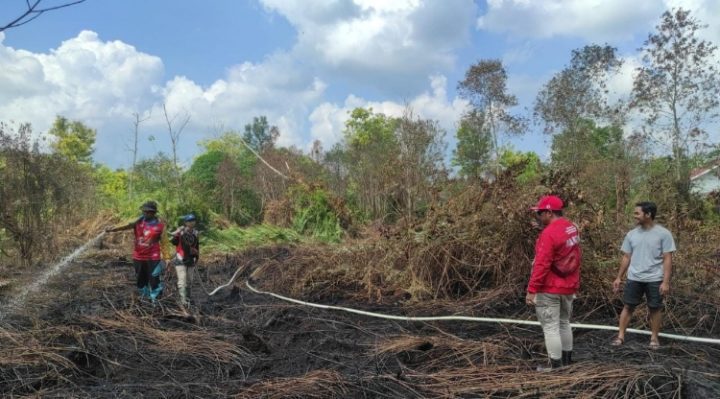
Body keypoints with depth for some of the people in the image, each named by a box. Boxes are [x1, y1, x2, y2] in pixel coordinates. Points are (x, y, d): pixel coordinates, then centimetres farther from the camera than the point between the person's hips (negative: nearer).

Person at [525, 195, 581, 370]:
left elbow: (541, 265, -24)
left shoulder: (549, 233, -22)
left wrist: (532, 290, -21)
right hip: (569, 287, 9)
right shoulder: (572, 228, 6)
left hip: (550, 289, -9)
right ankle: (567, 362, 29)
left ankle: (556, 367, 3)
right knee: (564, 323, 20)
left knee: (551, 327, -1)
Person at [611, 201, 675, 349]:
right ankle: (621, 336, 11)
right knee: (628, 306, 5)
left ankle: (654, 337, 22)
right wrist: (619, 277, 9)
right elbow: (626, 257, 10)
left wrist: (665, 282, -13)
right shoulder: (632, 234, 3)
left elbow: (667, 259, -8)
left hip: (655, 279, -3)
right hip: (634, 278, 3)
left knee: (655, 308, 9)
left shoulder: (663, 234, -8)